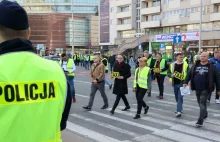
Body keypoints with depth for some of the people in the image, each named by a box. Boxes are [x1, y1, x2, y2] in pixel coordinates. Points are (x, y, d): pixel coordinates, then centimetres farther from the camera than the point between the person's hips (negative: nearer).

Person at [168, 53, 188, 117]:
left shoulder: (185, 65, -1)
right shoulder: (172, 65, 6)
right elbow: (168, 73, 10)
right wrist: (171, 75, -13)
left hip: (182, 83, -4)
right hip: (175, 83, 4)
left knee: (180, 97, -10)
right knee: (177, 97, 16)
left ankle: (179, 111, -11)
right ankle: (180, 108, 35)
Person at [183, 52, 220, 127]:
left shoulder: (212, 67, -3)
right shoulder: (195, 65, 7)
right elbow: (189, 74, 9)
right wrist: (185, 82, -4)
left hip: (205, 89, -4)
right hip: (197, 88, 5)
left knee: (202, 104, -9)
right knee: (200, 103, 17)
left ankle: (200, 121, -7)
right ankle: (205, 114, 41)